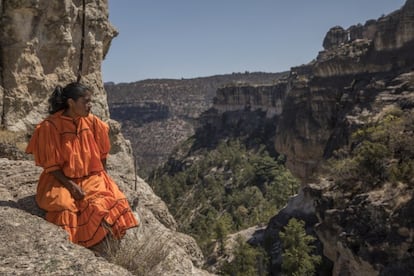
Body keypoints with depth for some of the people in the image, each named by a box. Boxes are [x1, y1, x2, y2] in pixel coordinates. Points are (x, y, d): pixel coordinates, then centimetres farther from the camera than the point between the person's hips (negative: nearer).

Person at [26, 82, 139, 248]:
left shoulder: (92, 122, 0)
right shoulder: (50, 125, -11)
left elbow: (101, 155, 10)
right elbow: (50, 165, -8)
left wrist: (102, 179, 1)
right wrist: (71, 185, -17)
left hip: (91, 178, 3)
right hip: (61, 180, -2)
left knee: (101, 205, -26)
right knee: (62, 205, -31)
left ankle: (102, 245, -11)